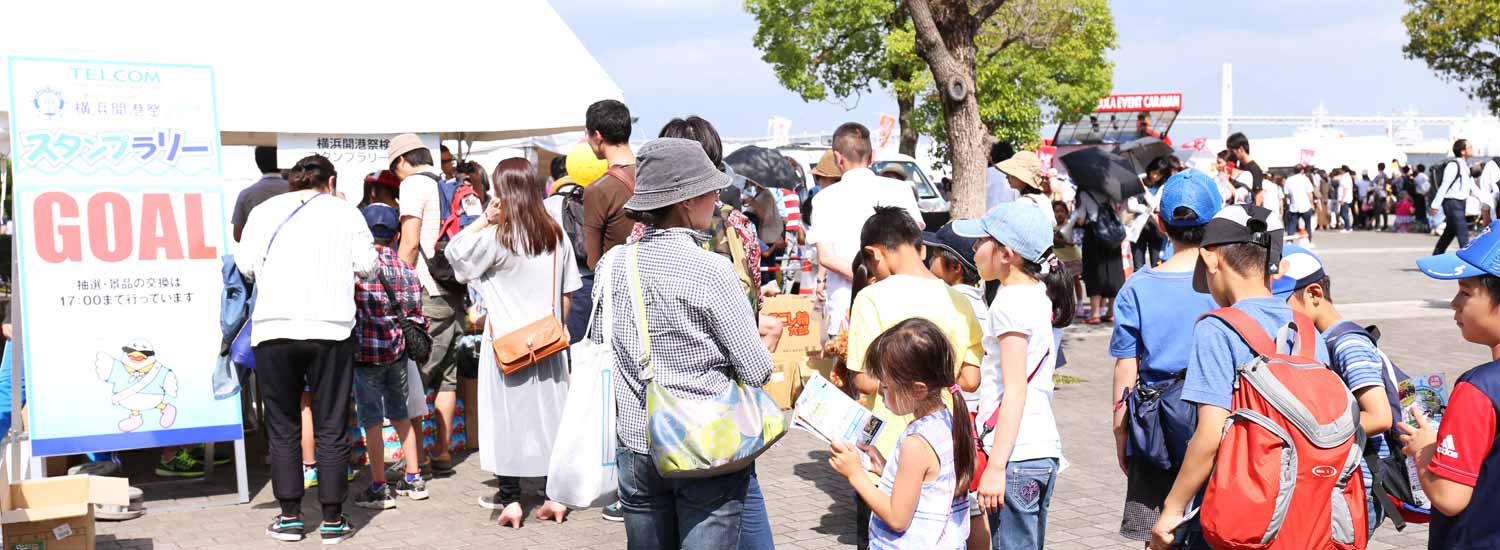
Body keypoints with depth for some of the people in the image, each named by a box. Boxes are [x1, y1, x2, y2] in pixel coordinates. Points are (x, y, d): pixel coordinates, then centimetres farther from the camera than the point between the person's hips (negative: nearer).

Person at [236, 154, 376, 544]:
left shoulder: (265, 209, 12)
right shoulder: (345, 212, 9)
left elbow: (245, 263, 3)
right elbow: (366, 265, 1)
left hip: (273, 327, 1)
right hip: (331, 326, -1)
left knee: (282, 426, 11)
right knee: (331, 426, 6)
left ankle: (289, 516, 13)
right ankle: (333, 519, 9)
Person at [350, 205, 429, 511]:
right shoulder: (404, 267, 3)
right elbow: (415, 311, 1)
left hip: (366, 349, -5)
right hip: (397, 348, 5)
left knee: (370, 417, 2)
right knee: (399, 412, 17)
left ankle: (379, 488, 5)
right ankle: (413, 479, 21)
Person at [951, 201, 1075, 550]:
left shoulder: (1010, 302, -14)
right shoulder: (1040, 296, 13)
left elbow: (1015, 390, -19)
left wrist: (996, 466, -20)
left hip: (1015, 455, -10)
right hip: (1044, 449, 10)